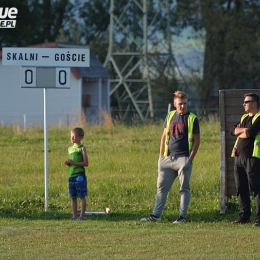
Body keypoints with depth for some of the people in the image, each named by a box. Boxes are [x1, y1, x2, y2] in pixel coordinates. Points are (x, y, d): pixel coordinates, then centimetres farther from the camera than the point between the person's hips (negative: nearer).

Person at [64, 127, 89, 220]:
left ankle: (82, 215, -3)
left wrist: (73, 162, -16)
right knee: (73, 197, 8)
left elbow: (86, 163, -10)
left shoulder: (82, 148, -5)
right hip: (71, 175, 7)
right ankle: (74, 216, 12)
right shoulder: (70, 149, 15)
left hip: (80, 175, -7)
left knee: (82, 196, -4)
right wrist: (67, 163, 3)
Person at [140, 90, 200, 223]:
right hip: (168, 158, 5)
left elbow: (196, 140, -3)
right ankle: (156, 215, 10)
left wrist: (190, 159, -11)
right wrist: (161, 155, 11)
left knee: (184, 188, 0)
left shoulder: (192, 119, -2)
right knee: (162, 187, 6)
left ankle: (182, 216, 5)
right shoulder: (170, 116, 12)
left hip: (183, 158, -5)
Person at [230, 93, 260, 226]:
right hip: (239, 157, 8)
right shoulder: (244, 118, 21)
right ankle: (244, 216, 15)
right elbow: (232, 130, 10)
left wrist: (240, 133, 1)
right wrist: (245, 130, -7)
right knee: (241, 189, 9)